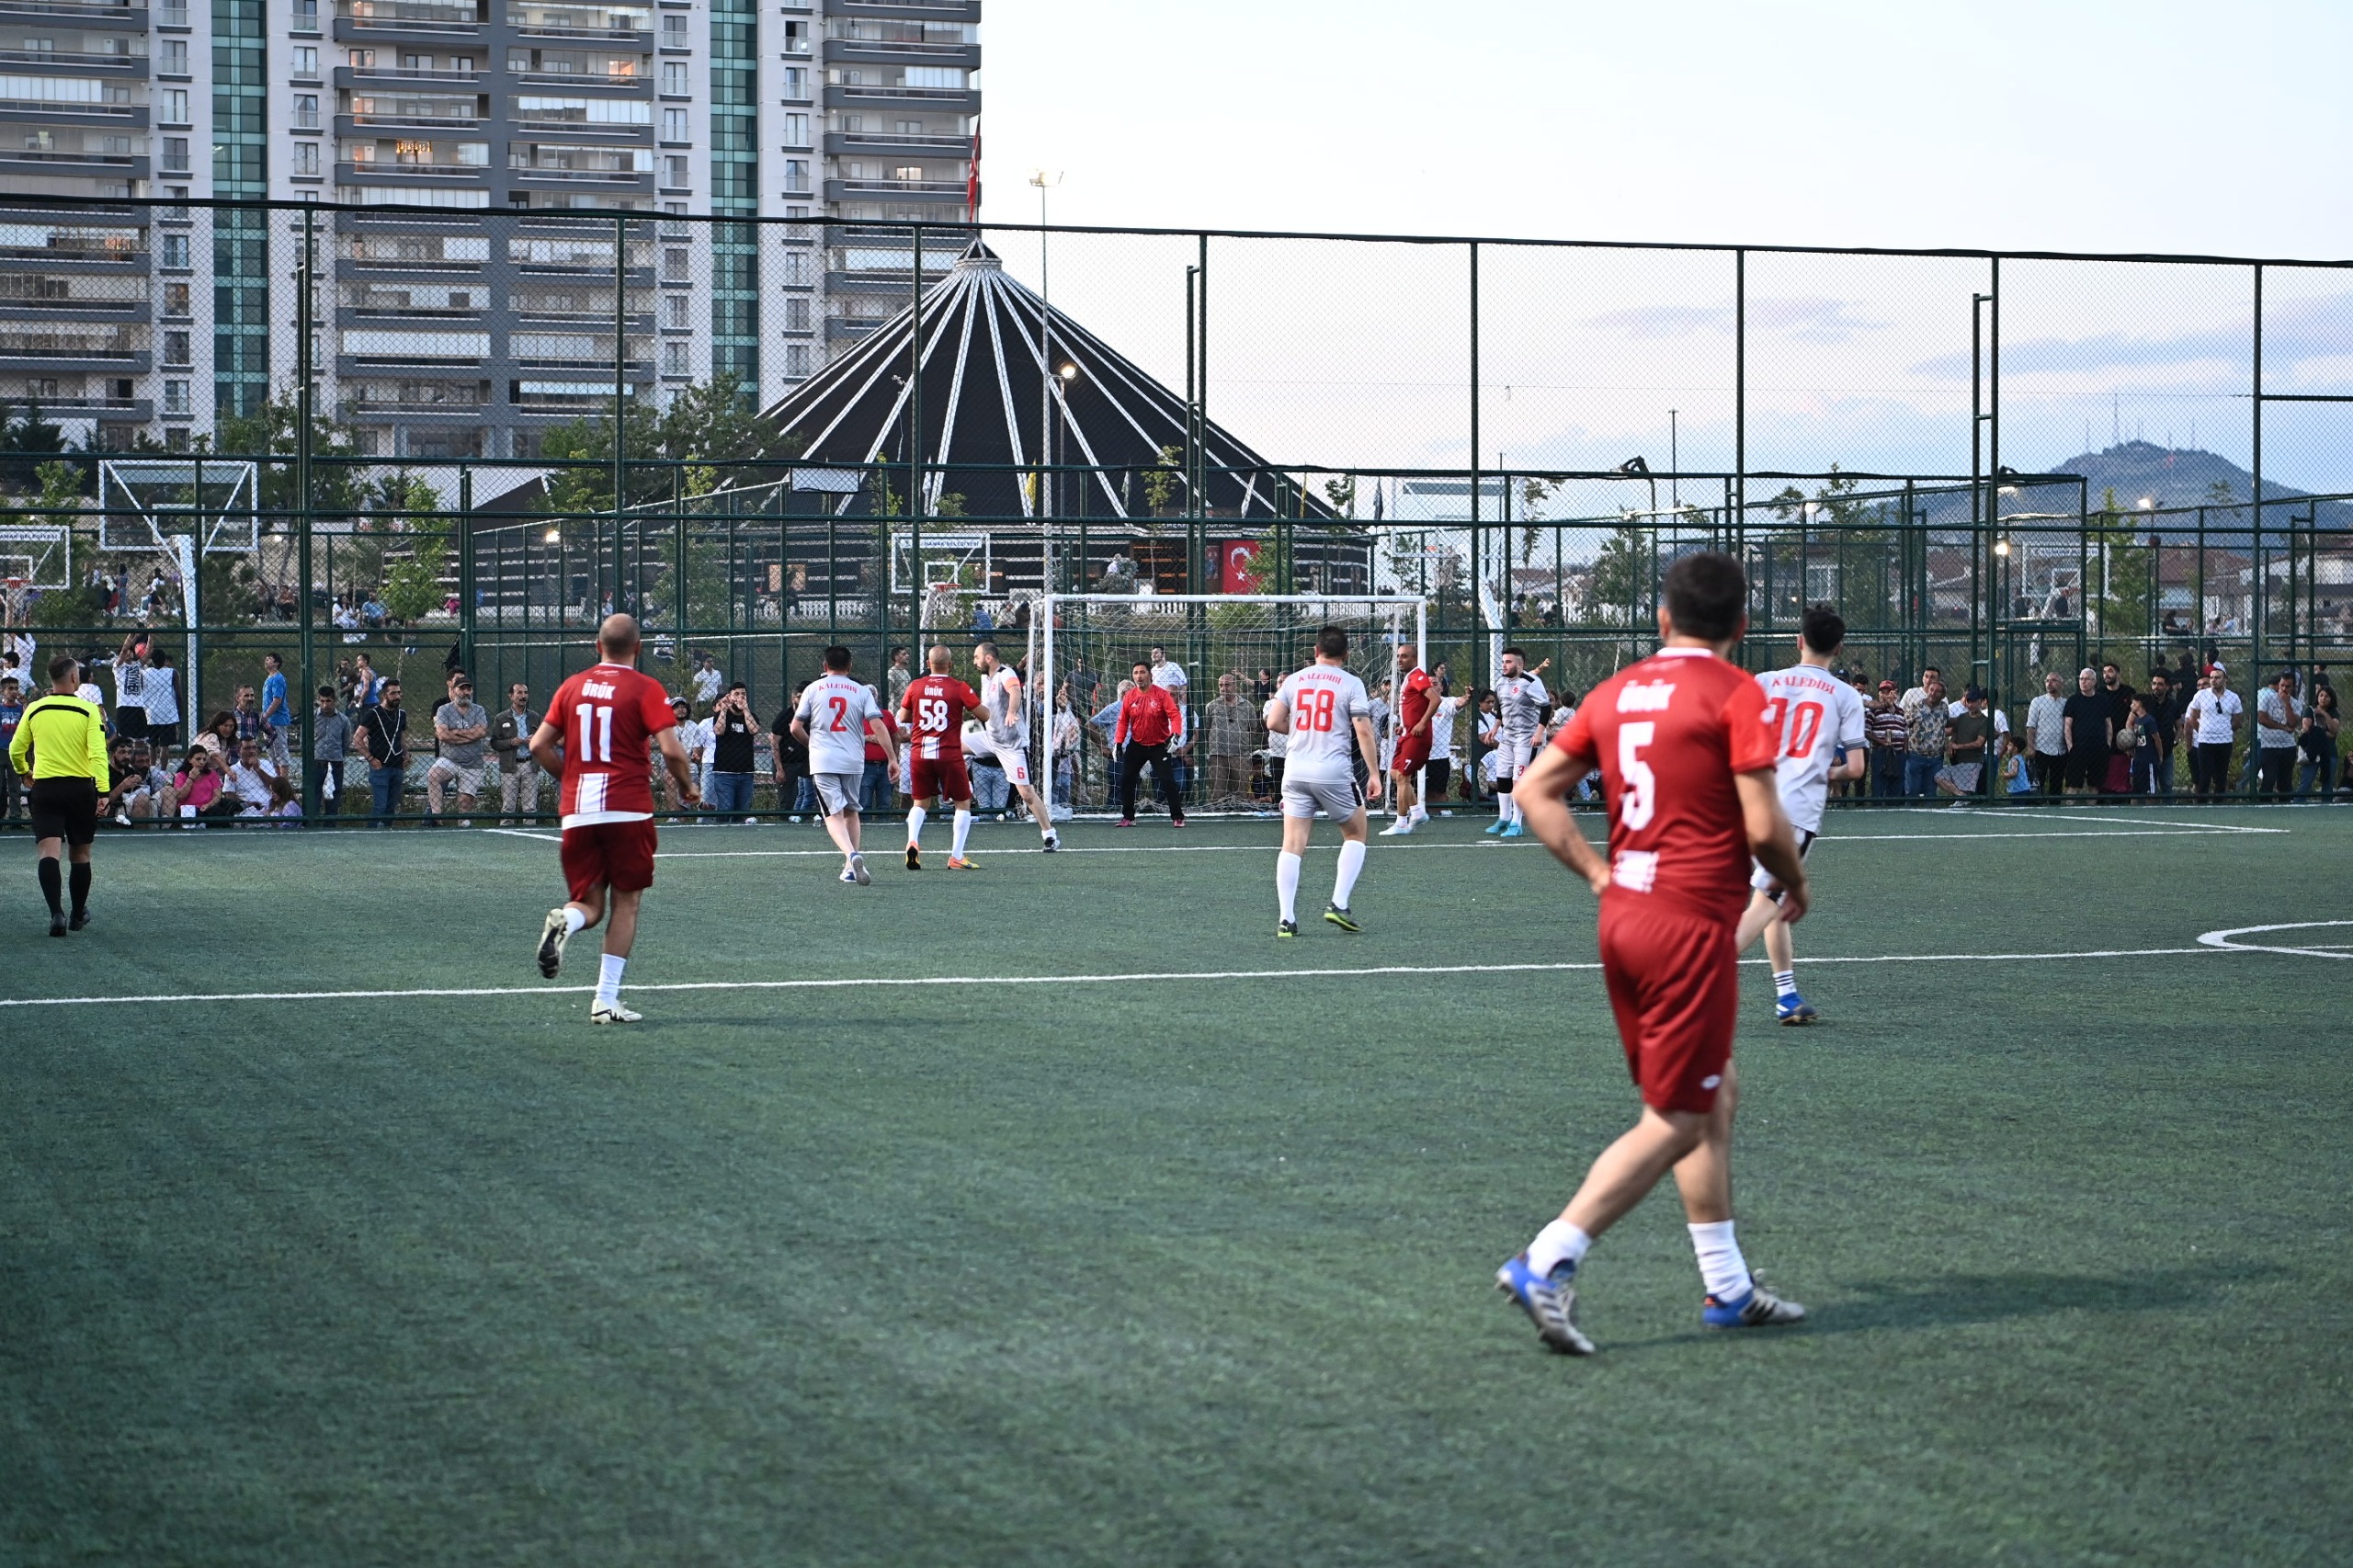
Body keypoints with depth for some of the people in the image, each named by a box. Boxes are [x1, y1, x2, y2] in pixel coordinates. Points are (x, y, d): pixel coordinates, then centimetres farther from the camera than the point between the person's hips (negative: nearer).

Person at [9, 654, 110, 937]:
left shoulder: (34, 709, 3)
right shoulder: (88, 711, -5)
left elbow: (15, 750, 10)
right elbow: (98, 753, -15)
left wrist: (24, 770, 31)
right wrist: (103, 790, -18)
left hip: (44, 788, 1)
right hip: (80, 787, -1)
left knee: (48, 852, -7)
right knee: (80, 855, 14)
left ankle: (56, 913, -24)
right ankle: (78, 915, 27)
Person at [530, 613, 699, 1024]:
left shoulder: (572, 686, 9)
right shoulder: (644, 688, -3)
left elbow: (539, 745, 8)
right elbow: (670, 749, -12)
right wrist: (687, 787, 6)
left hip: (577, 813, 3)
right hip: (628, 811, -3)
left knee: (590, 904, 12)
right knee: (626, 903, 7)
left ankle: (565, 921, -24)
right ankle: (606, 1001, 2)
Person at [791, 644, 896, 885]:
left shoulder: (813, 689, 3)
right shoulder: (862, 691, 4)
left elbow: (795, 728, 4)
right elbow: (878, 727, -6)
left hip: (823, 762, -2)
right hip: (853, 761, 2)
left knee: (834, 814, -6)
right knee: (851, 812, 20)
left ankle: (852, 855, -32)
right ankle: (851, 866, 17)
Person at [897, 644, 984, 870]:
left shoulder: (915, 686, 1)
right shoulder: (959, 689, -7)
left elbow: (903, 716, 13)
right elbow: (985, 714, -2)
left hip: (919, 754, 3)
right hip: (949, 754, -3)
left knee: (921, 803, 17)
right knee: (963, 803, 10)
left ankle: (913, 841, -8)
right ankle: (956, 856, 4)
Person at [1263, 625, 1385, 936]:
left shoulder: (1295, 680, 8)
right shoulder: (1351, 683, -1)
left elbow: (1273, 722, 5)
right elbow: (1363, 730, -8)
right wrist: (1374, 773, -4)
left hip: (1295, 770, 3)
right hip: (1334, 771, -3)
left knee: (1292, 845, 3)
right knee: (1355, 835, 15)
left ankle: (1286, 918, -5)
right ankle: (1338, 904, 3)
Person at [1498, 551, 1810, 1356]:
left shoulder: (1615, 692, 9)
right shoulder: (1736, 693, -10)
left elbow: (1535, 790, 9)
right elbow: (1763, 828, -14)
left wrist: (1599, 873, 11)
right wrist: (1795, 883, 6)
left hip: (1623, 915, 8)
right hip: (1693, 926, -8)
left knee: (1715, 1098, 19)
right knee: (1675, 1123, -1)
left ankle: (1727, 1286, 23)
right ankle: (1546, 1263, -10)